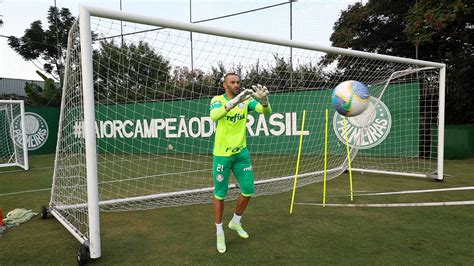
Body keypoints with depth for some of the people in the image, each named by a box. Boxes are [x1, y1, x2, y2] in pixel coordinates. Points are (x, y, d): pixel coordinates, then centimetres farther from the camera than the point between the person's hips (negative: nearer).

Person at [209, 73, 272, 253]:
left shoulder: (246, 99, 0)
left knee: (248, 191, 7)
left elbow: (266, 111, -15)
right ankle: (219, 232, 25)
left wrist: (264, 100, -38)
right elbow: (214, 116, -31)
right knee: (220, 194, 6)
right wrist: (234, 101, -46)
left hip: (241, 153, 4)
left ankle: (235, 222, 33)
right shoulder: (217, 100, -8)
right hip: (222, 154, -3)